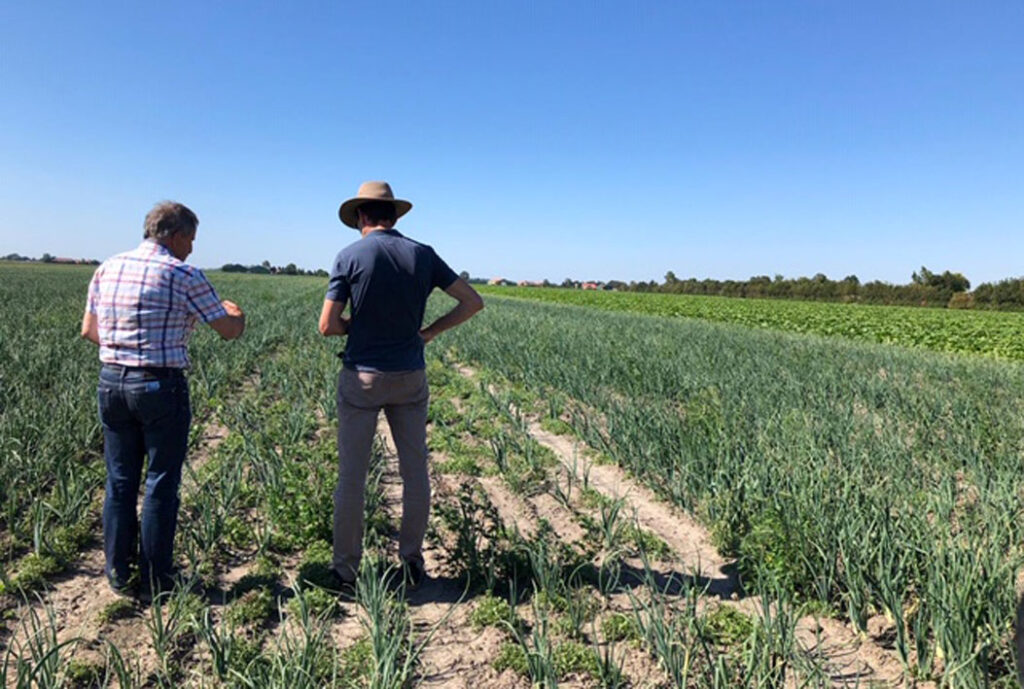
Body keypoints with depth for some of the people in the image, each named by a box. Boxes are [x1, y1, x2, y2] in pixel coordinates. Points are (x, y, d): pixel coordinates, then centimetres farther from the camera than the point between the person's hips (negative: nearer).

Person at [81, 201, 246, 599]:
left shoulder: (107, 269, 7)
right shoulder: (184, 275, -11)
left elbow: (89, 330, 13)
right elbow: (229, 331, -5)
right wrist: (237, 314, 17)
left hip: (111, 382, 6)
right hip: (161, 386, -6)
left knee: (119, 482, 15)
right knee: (161, 486, 6)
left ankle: (119, 576, 24)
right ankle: (155, 581, 15)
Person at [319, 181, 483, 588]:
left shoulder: (349, 257, -8)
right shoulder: (423, 255, 0)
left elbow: (327, 326, -11)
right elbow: (473, 302, 0)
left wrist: (357, 324, 9)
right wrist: (429, 332, 5)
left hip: (362, 378, -2)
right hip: (410, 376, 3)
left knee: (351, 474, 8)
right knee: (415, 472, 12)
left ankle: (346, 568, 18)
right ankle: (412, 561, 21)